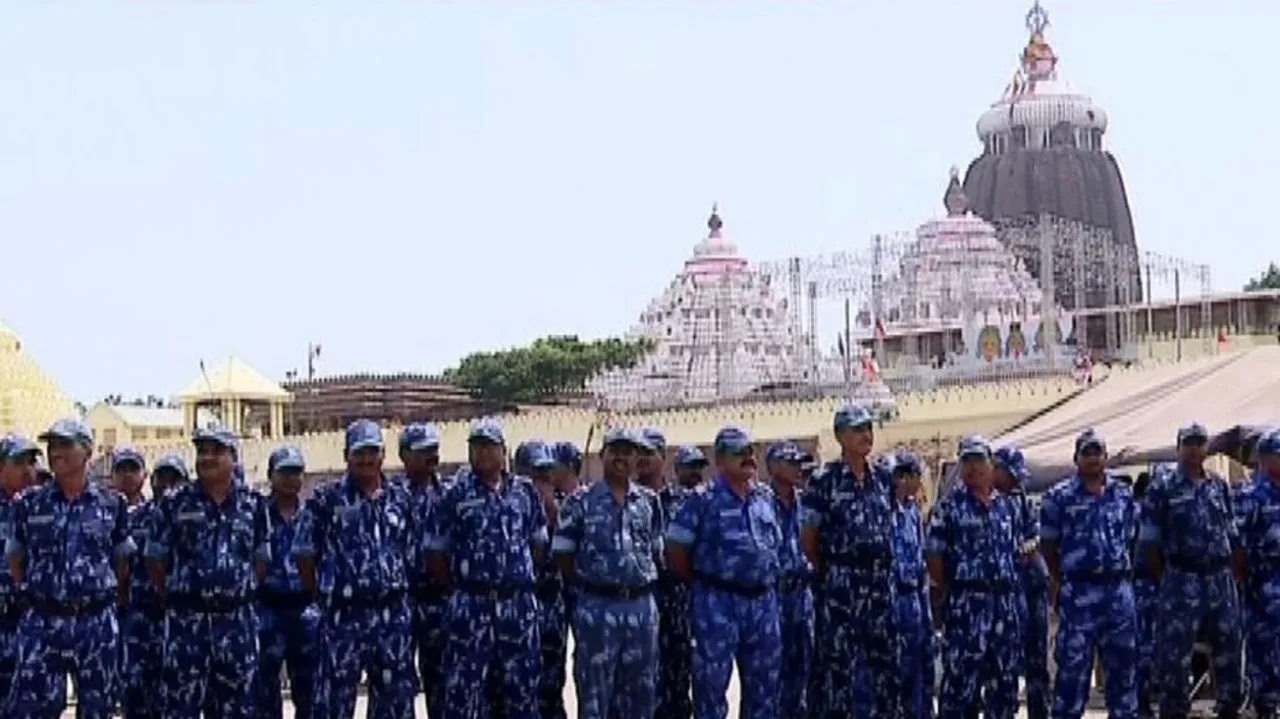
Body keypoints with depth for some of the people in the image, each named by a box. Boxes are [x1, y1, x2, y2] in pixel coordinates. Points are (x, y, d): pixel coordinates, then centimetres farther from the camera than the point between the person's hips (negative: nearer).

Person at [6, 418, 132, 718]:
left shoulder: (111, 505, 3)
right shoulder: (28, 504, 3)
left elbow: (123, 563, 11)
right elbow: (14, 561, 11)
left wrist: (104, 597, 9)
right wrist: (40, 593, 10)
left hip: (98, 625, 0)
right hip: (42, 624, 0)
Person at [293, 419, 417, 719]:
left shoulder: (401, 498, 9)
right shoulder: (326, 500, -1)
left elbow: (412, 552, 14)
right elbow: (304, 555, 2)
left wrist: (399, 590, 8)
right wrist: (328, 596, 3)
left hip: (394, 615, 4)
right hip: (344, 616, -3)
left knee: (396, 694, 8)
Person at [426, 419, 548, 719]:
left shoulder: (526, 491, 8)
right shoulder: (455, 494, -2)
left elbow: (538, 543, 15)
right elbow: (435, 552, 1)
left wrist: (519, 573, 8)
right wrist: (463, 580, 4)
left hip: (519, 601, 3)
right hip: (471, 604, -3)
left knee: (523, 681, 9)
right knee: (463, 683, -3)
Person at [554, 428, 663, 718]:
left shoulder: (649, 502, 9)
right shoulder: (581, 502, -2)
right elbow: (563, 556, 0)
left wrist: (641, 583, 9)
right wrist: (592, 582, 1)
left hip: (642, 605, 4)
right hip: (597, 607, -3)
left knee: (641, 689, 9)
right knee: (594, 695, 1)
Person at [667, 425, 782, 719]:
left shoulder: (765, 497, 11)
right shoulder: (704, 500, -7)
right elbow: (675, 553, -7)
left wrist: (766, 580, 13)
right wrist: (705, 580, 2)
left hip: (763, 600, 6)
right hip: (718, 602, -6)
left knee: (765, 683, 10)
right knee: (711, 683, -3)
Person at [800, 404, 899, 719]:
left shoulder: (881, 480, 12)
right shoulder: (825, 480, -5)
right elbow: (808, 539, -2)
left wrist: (883, 570, 13)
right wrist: (829, 571, 6)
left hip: (882, 581, 6)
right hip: (842, 582, -6)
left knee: (885, 657, 8)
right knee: (838, 660, -3)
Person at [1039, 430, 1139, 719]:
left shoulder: (1124, 494, 10)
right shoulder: (1059, 496, -3)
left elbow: (1131, 539, 17)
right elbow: (1048, 545, 2)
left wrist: (1125, 574, 11)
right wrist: (1063, 580, 4)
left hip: (1119, 589, 4)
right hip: (1079, 593, -4)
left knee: (1124, 660, 8)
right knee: (1073, 663, -3)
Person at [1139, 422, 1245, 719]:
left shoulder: (1220, 486, 12)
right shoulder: (1162, 488, -3)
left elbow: (1233, 534, 16)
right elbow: (1150, 540, -1)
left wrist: (1237, 571, 10)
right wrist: (1166, 576, 0)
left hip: (1221, 577, 5)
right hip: (1182, 579, -4)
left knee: (1229, 644, 8)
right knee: (1175, 650, -3)